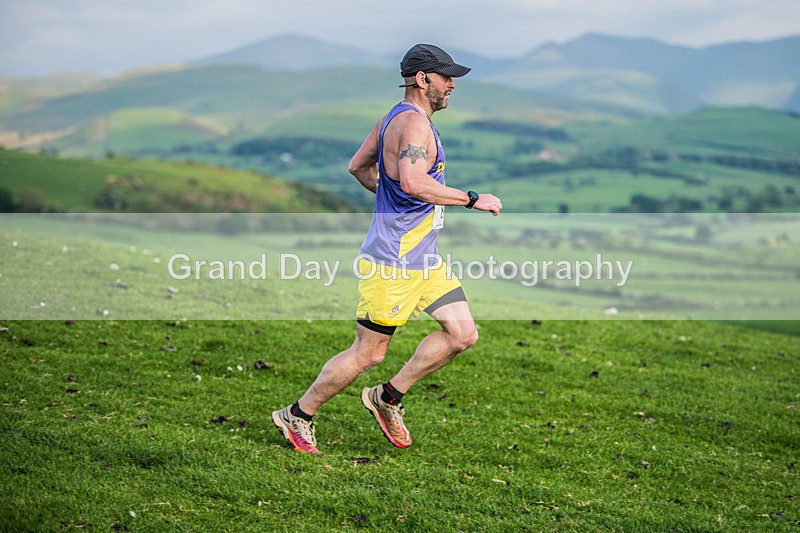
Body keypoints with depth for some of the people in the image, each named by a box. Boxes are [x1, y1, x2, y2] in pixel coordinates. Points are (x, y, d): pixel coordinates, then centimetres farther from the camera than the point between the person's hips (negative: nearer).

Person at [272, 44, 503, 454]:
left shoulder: (396, 118, 14)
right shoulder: (413, 122, -18)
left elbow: (358, 166, 23)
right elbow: (413, 181, -34)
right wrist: (472, 200, -27)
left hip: (422, 257, 10)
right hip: (392, 262, -10)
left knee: (462, 334, 5)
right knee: (368, 354, -1)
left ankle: (388, 398, 17)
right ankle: (297, 416, 16)